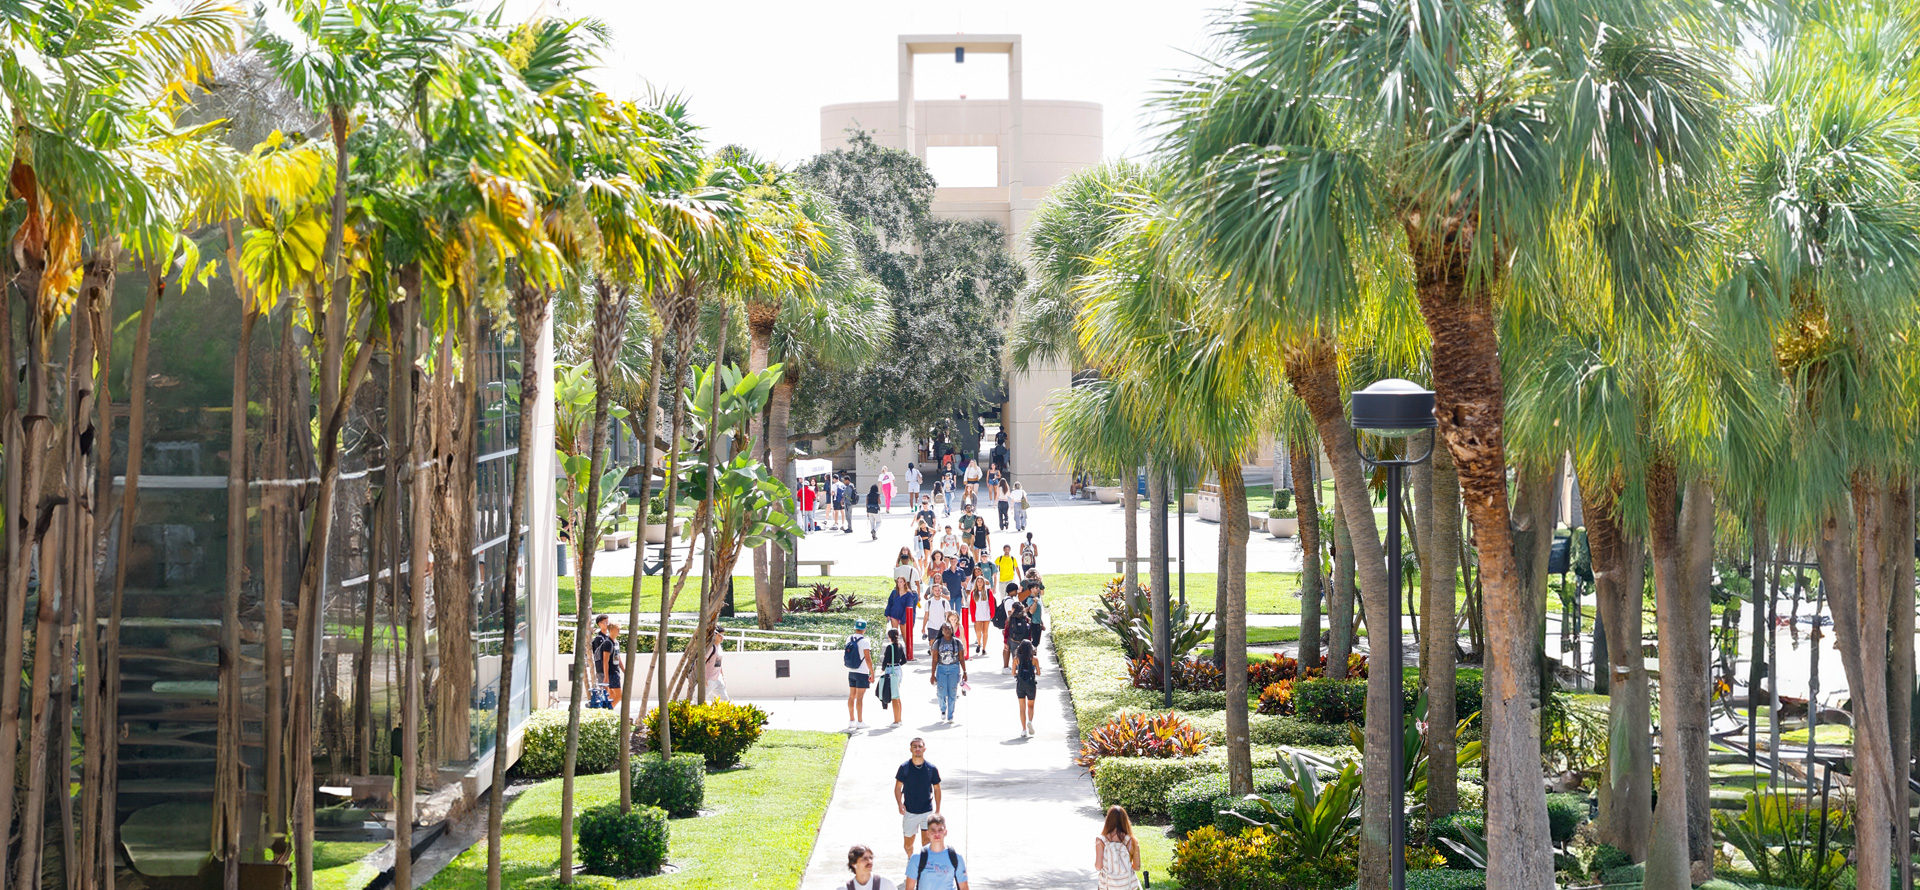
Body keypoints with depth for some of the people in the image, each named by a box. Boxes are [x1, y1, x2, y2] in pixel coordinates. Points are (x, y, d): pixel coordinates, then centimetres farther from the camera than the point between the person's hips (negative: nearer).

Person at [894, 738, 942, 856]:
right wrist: (900, 804, -13)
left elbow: (936, 789, 6)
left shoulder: (932, 769, -4)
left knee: (926, 842, -13)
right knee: (908, 844, 11)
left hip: (927, 811, -1)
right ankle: (910, 859, 41)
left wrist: (937, 811, 5)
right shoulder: (904, 768, -5)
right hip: (909, 812, 1)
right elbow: (898, 787, 3)